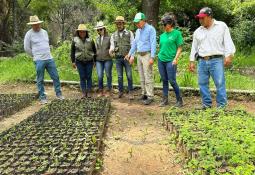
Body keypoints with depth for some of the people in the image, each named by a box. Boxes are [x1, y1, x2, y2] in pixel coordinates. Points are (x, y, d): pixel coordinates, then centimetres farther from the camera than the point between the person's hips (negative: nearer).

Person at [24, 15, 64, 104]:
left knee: (55, 77, 6)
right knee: (40, 80, 2)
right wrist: (35, 56, 7)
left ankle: (58, 94, 18)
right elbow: (27, 48, 0)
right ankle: (42, 97, 13)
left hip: (49, 59, 5)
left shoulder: (44, 32, 11)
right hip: (39, 61, -5)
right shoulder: (29, 34, -4)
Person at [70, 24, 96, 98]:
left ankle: (89, 92, 12)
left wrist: (95, 61, 6)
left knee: (89, 77, 4)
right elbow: (72, 51, 5)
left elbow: (94, 51, 8)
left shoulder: (90, 40, 2)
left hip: (89, 61, 0)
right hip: (79, 62, 0)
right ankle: (84, 92, 10)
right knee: (82, 77, 3)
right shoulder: (75, 40, 1)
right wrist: (73, 61, 2)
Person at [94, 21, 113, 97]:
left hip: (107, 59, -3)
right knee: (100, 76, -2)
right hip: (99, 60, 3)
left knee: (108, 75, 4)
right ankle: (101, 91, 10)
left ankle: (108, 91, 16)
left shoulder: (109, 38, -1)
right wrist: (94, 60, 16)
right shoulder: (97, 39, 13)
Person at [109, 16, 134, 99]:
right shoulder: (113, 35, 11)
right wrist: (111, 50, -20)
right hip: (118, 58, 2)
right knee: (119, 76, 6)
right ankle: (120, 91, 18)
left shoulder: (129, 33, 4)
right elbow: (112, 45, 4)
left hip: (127, 58, -2)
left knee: (129, 75, -3)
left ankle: (130, 92, 6)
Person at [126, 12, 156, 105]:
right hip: (139, 55, 8)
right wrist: (130, 54, 21)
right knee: (142, 77, 9)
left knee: (148, 77, -9)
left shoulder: (150, 29, -7)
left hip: (147, 55, -8)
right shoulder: (138, 31, 16)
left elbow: (153, 44, -12)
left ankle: (150, 96, -6)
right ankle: (144, 94, 17)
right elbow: (134, 43, 23)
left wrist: (152, 57, -19)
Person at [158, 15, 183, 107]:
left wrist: (176, 59, -13)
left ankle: (179, 100, 9)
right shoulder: (162, 35, 14)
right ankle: (165, 100, 17)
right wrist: (160, 56, 15)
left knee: (172, 81, -5)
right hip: (161, 60, 6)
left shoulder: (177, 33, -2)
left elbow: (179, 48, -4)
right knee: (164, 80, 9)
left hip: (170, 61, -5)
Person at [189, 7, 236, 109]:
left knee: (220, 83, -8)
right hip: (202, 61, 4)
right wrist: (192, 61, 14)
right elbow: (194, 47, 19)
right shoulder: (197, 31, 16)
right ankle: (206, 104, 14)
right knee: (202, 84, 4)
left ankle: (221, 106, -1)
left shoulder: (222, 26, 6)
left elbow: (228, 42, 0)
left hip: (216, 60, -4)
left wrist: (228, 56, -11)